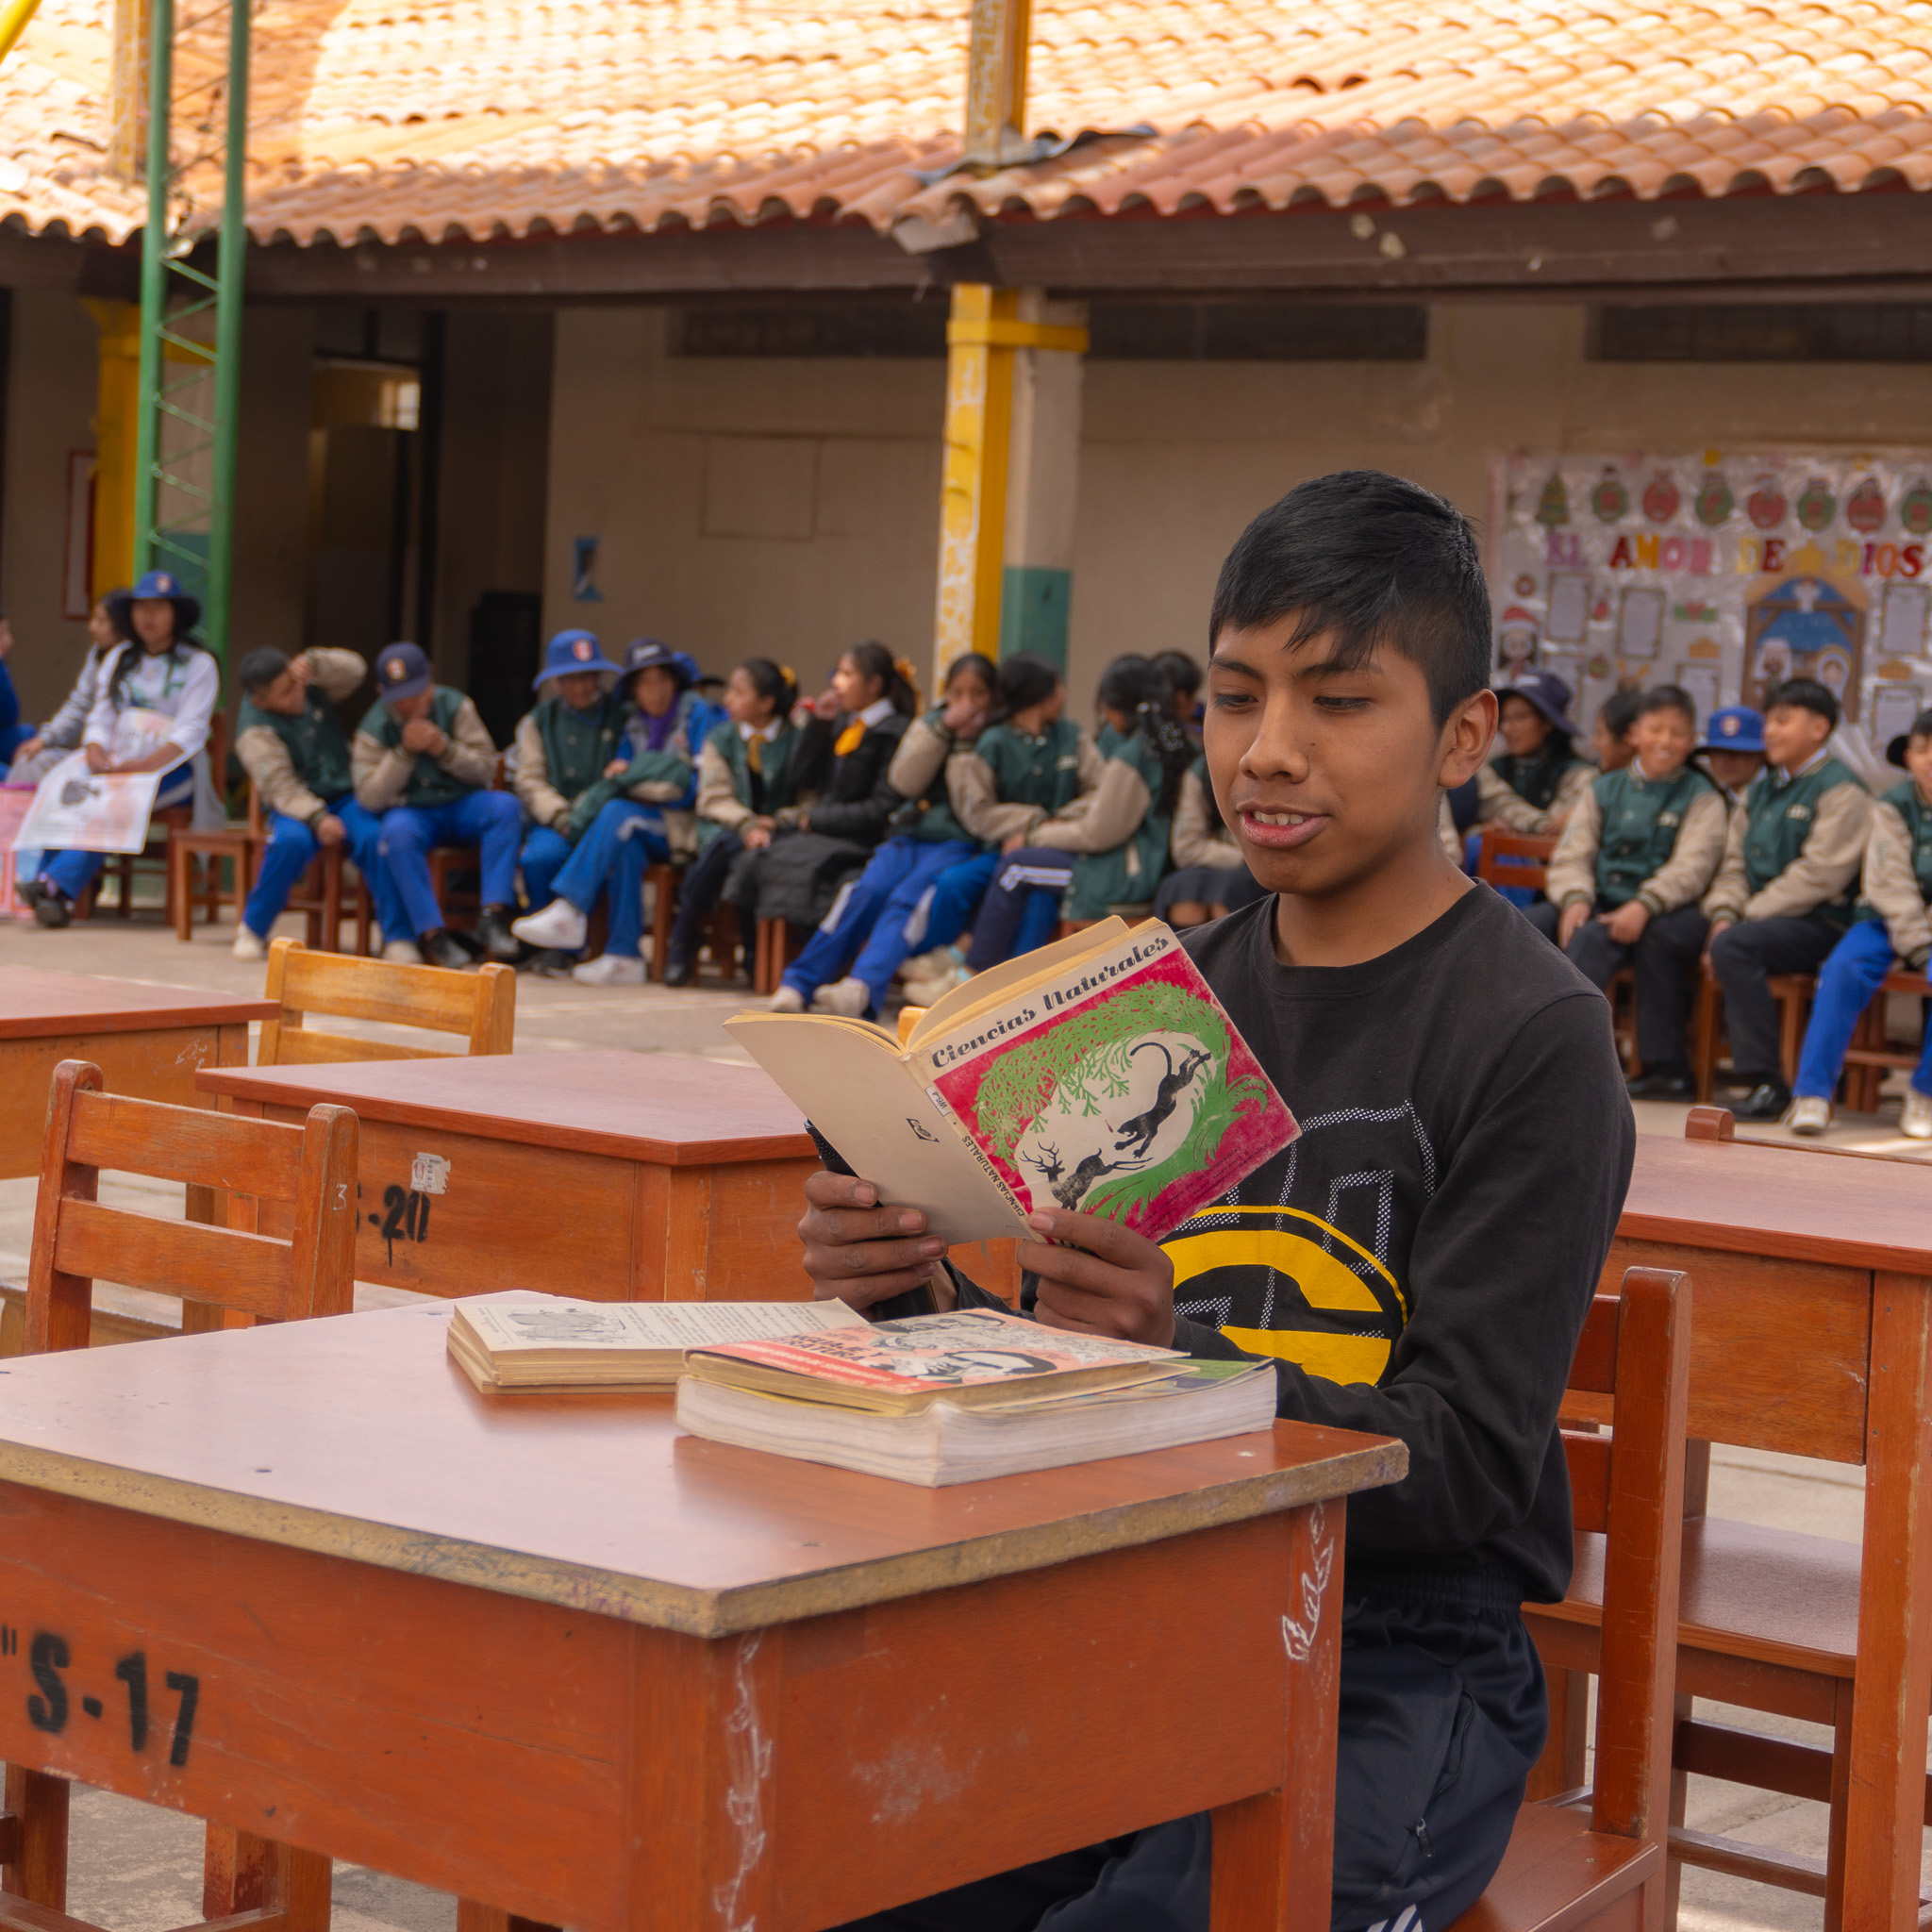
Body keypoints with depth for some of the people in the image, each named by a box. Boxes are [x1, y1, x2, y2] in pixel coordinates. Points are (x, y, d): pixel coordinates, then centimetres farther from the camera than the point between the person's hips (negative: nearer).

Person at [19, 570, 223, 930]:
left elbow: (190, 732, -9)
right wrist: (96, 752, -11)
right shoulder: (119, 658, 18)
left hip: (171, 769, -4)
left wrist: (146, 765, -23)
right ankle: (57, 898, -38)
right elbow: (100, 718, 13)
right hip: (116, 764, 4)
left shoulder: (198, 664, 1)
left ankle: (56, 885, -41)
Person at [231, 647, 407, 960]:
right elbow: (281, 785, -19)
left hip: (345, 796, 3)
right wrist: (317, 818, -32)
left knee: (376, 838, -28)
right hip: (297, 805, -3)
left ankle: (397, 934, -24)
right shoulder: (255, 731, -11)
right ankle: (252, 930, -16)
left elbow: (354, 669, -1)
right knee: (291, 841, -36)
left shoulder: (310, 687, 5)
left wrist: (315, 662, -19)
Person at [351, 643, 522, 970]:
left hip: (462, 805, 2)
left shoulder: (455, 706, 0)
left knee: (506, 806, -29)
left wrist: (445, 749, -20)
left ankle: (493, 917, -32)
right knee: (398, 831, -37)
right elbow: (370, 798, -12)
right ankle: (431, 934, -35)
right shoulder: (374, 728, -3)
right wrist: (405, 751, -22)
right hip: (411, 811, -2)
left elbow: (487, 768, -2)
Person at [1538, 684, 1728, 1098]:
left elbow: (1691, 867, -9)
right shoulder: (1605, 790, 19)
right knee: (1529, 922, -23)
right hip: (1601, 905, 5)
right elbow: (1571, 854, 10)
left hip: (1667, 914, -5)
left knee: (1593, 935, -36)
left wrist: (1644, 905, -26)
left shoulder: (1701, 797, 6)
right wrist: (1575, 898, -13)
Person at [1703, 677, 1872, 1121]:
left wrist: (1748, 916, -16)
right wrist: (1724, 914, -3)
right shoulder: (1762, 787, 19)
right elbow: (1735, 863, 16)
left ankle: (1766, 1081, -28)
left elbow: (1819, 876, -15)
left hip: (1818, 923, -8)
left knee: (1733, 946, -30)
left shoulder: (1841, 790, -6)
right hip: (1765, 918, 8)